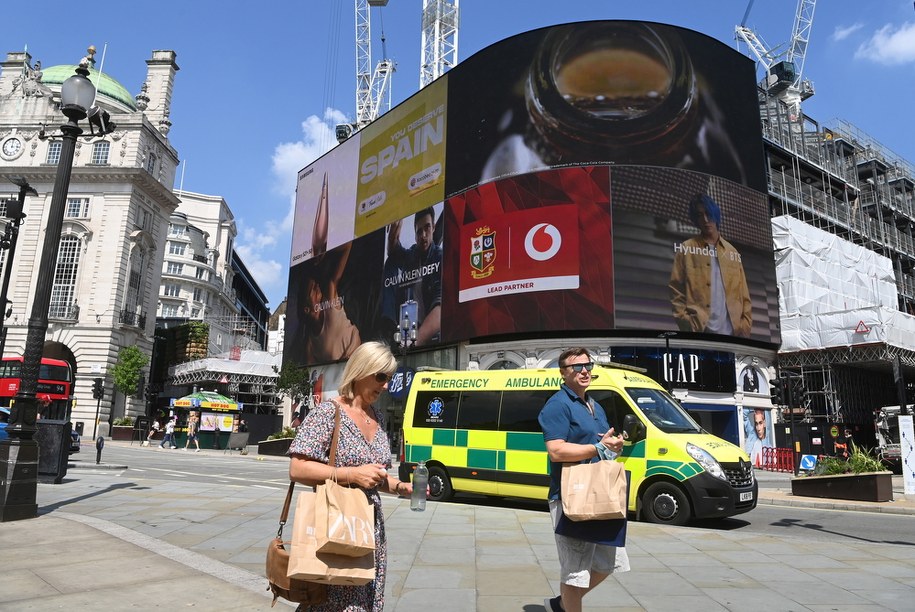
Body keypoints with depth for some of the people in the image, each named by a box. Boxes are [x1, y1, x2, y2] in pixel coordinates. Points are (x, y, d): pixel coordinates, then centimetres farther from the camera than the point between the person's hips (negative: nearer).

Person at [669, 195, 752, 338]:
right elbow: (676, 291, 1)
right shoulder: (686, 250, 7)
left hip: (732, 332, 4)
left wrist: (745, 325, 3)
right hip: (699, 332, -3)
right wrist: (687, 324, -10)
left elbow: (743, 294, 15)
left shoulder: (732, 252, 18)